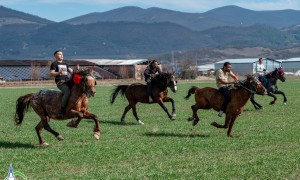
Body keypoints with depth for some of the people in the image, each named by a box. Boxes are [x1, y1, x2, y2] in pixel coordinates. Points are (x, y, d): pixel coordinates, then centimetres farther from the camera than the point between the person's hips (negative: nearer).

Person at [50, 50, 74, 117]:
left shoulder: (65, 64, 26)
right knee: (67, 92, -32)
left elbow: (71, 71, 21)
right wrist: (59, 72, -22)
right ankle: (62, 111, -34)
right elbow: (51, 73, -5)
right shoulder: (54, 64, 6)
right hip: (60, 82, -7)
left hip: (67, 81, 7)